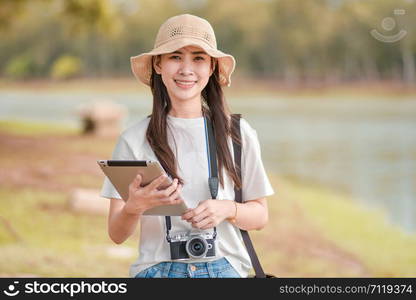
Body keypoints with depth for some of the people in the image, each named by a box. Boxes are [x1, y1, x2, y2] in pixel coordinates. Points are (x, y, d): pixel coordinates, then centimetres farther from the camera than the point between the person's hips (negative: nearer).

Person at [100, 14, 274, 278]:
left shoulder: (238, 134, 4)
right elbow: (117, 234, 2)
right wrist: (134, 207, -19)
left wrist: (228, 209, -9)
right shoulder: (134, 140, 2)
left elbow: (260, 216, 11)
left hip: (225, 268, 1)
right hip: (158, 269, -1)